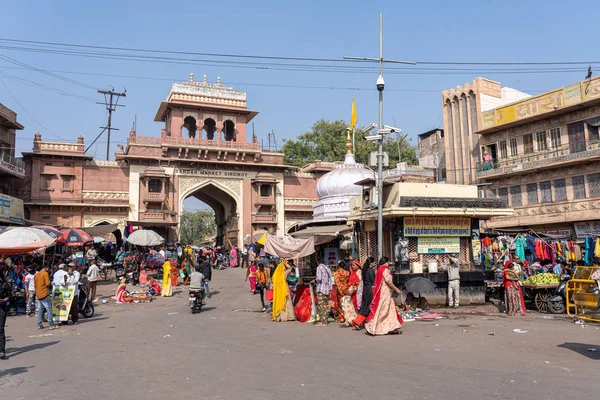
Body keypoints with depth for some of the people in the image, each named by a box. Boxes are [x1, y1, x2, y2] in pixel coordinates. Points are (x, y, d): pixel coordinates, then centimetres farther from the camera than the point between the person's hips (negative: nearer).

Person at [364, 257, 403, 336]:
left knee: (390, 310, 11)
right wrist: (396, 289, -15)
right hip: (385, 292, -10)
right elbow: (388, 281, -19)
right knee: (383, 310, -5)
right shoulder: (385, 269, -12)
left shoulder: (379, 269, 15)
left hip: (381, 292, 10)